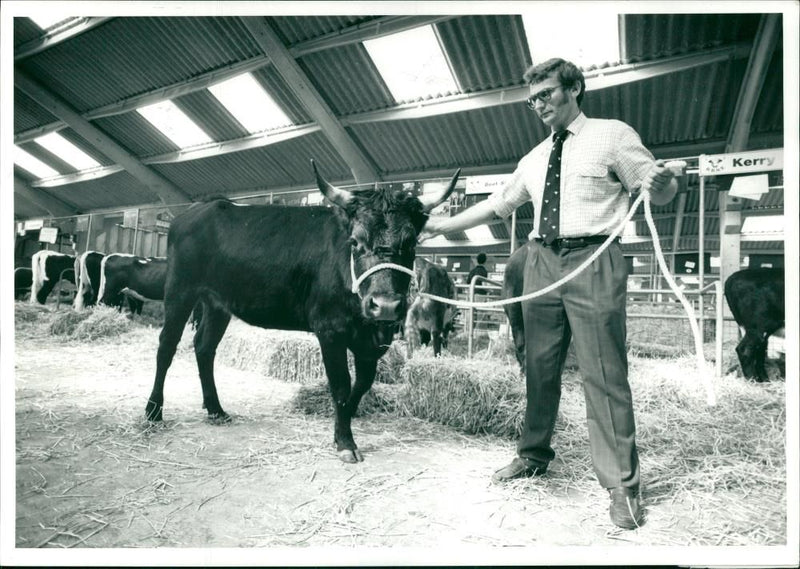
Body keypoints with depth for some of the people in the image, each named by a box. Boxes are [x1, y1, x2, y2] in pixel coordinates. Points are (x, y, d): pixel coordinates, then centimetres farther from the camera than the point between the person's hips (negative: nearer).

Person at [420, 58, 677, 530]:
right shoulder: (535, 158, 20)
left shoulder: (612, 135, 5)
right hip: (542, 261, 6)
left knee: (604, 373, -6)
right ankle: (535, 455, 26)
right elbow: (498, 203, 25)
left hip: (593, 261, -5)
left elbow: (660, 191, 1)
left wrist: (662, 182, -23)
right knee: (540, 366, 11)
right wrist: (444, 225, 21)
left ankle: (622, 485, 6)